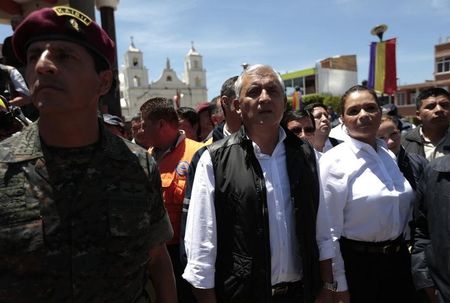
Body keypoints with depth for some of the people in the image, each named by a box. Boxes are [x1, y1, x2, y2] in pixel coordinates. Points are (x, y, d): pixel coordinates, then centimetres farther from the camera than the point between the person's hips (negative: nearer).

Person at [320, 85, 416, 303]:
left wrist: (403, 252, 18)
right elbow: (330, 231, -16)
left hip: (398, 260, 6)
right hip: (358, 265, -6)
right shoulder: (333, 161, -16)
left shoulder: (389, 156, 4)